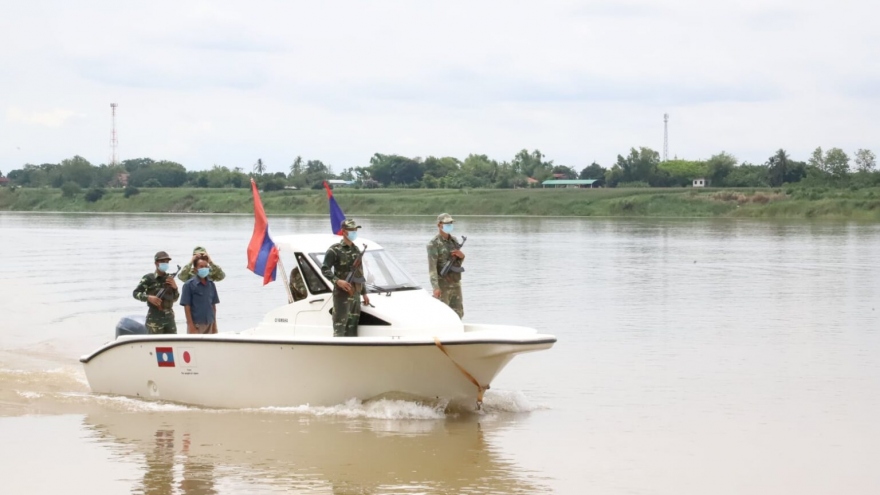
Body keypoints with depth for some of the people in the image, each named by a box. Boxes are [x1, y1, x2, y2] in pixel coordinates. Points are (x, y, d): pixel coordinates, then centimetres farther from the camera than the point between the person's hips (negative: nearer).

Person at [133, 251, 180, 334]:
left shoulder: (170, 278, 12)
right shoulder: (149, 278, -3)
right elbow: (135, 293, -4)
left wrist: (175, 287, -2)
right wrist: (148, 297, -20)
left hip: (169, 318, 6)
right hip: (155, 319, -6)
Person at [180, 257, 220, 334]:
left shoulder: (211, 284, 9)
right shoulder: (189, 285, -6)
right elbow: (187, 307, -8)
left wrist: (214, 325, 10)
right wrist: (191, 326, -14)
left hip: (209, 324, 5)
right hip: (196, 324, -5)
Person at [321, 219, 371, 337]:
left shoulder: (356, 250, 16)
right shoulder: (335, 250, -6)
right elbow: (324, 269, -12)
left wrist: (364, 293, 20)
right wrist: (337, 281, -25)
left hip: (355, 294, 7)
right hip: (342, 294, -7)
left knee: (352, 329, 9)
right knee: (340, 328, -10)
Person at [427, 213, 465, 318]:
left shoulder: (454, 240, 12)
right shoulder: (434, 244, -10)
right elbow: (432, 266, -17)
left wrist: (461, 256, -5)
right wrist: (435, 287, -26)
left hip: (456, 283, 7)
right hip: (443, 285, -7)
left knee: (458, 313, 9)